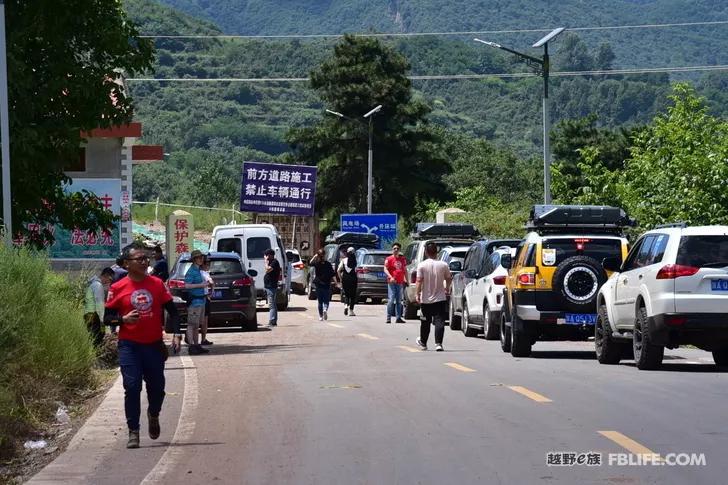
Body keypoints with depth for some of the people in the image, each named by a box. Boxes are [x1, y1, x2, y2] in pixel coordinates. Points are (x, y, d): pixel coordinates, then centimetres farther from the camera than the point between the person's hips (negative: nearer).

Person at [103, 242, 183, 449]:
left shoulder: (157, 284, 3)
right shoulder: (118, 289, -3)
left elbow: (172, 310, 8)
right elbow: (107, 317, 1)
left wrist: (176, 334, -3)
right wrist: (123, 319, -18)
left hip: (154, 345, 2)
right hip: (129, 346, -2)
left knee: (157, 386, 9)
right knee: (132, 387, -9)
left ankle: (153, 414, 41)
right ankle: (133, 432, 0)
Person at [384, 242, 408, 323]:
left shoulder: (403, 259, 13)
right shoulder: (389, 259, -1)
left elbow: (405, 270, 21)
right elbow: (385, 269, -9)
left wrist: (406, 280, 16)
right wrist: (390, 277, -23)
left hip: (400, 282, 5)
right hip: (392, 282, -5)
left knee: (399, 301, 8)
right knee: (391, 300, -10)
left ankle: (398, 318, 12)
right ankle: (388, 318, -8)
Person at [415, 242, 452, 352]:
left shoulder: (422, 265, -8)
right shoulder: (443, 265, -2)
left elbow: (419, 281, -13)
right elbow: (448, 279, 9)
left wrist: (417, 294, -8)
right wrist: (447, 289, 28)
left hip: (426, 299, 0)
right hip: (440, 298, 0)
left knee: (425, 322, 14)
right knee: (439, 322, -3)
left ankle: (423, 343, 29)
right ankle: (438, 344, -15)